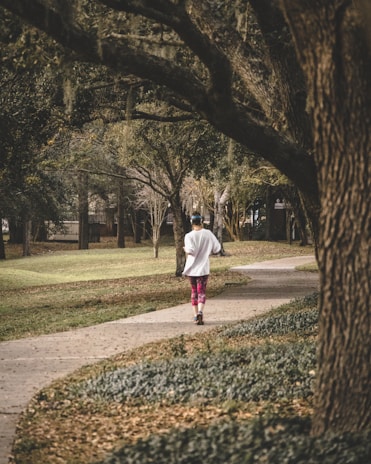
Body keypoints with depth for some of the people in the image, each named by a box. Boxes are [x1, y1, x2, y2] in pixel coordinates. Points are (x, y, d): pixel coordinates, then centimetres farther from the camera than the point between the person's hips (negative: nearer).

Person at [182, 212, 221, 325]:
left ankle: (195, 315, 18)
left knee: (194, 291, 15)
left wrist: (186, 249, -1)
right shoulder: (208, 234, -4)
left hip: (191, 268, 0)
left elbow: (191, 250, -22)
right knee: (202, 292, 0)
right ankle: (200, 311, -24)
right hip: (203, 268, 0)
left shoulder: (189, 236, -11)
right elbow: (217, 248, -1)